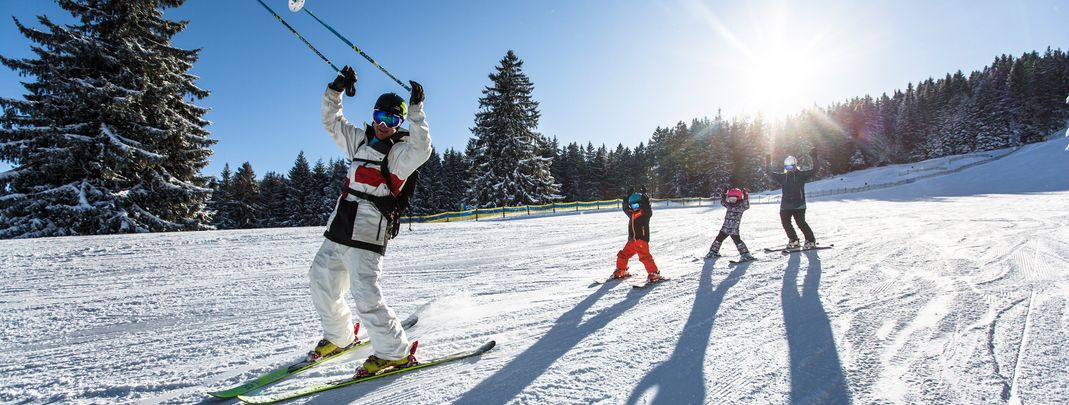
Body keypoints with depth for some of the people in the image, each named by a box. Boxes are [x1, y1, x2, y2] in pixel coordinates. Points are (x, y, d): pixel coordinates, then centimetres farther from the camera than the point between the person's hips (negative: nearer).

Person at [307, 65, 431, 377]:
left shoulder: (401, 152, -4)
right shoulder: (360, 140, 16)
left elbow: (421, 150, -26)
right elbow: (332, 122, 25)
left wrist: (416, 111, -26)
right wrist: (335, 90, 14)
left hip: (368, 233, -8)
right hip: (339, 228, 8)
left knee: (364, 291, -17)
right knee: (321, 280, 17)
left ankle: (396, 352, -5)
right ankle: (339, 337, 37)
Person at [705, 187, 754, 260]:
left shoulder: (741, 206, -8)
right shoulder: (729, 205, 9)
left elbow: (746, 206, -27)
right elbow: (722, 202, 22)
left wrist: (746, 195, -34)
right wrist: (723, 194, 9)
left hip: (734, 229, -7)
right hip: (725, 228, 7)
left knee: (737, 241, -13)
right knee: (719, 238, 14)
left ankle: (746, 254, -3)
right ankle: (714, 252, 30)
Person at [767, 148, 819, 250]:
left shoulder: (801, 175, 1)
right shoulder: (783, 177, 11)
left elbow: (814, 170, -5)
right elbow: (771, 175, 13)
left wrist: (814, 158, -13)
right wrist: (768, 165, 4)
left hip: (799, 205, -5)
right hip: (785, 205, 5)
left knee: (801, 223, -10)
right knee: (785, 223, 5)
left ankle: (811, 241, 3)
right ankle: (793, 241, 20)